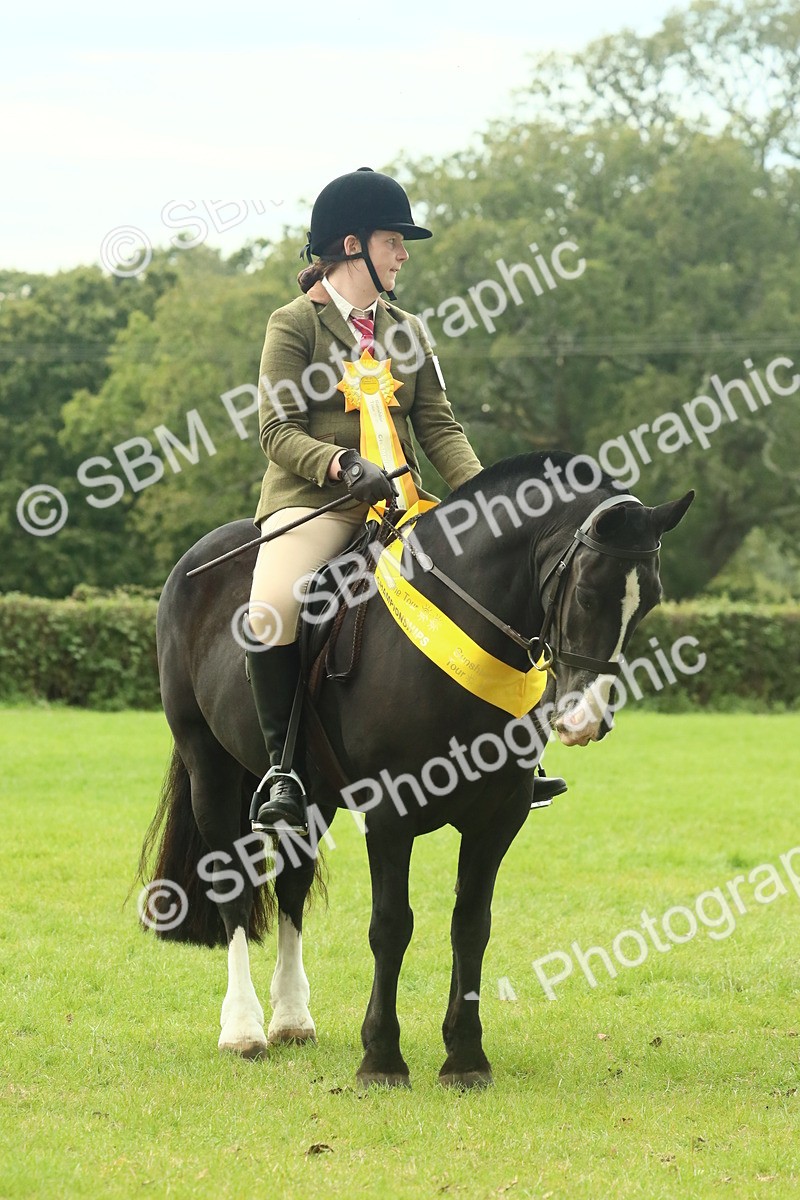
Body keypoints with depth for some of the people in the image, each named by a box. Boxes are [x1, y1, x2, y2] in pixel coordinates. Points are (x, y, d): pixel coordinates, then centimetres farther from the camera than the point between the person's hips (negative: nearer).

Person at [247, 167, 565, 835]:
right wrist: (346, 467, -25)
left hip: (398, 504, 6)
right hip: (313, 502, -6)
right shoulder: (295, 324, 0)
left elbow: (439, 426, 11)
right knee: (270, 614, -32)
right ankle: (282, 764, -19)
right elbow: (279, 431, -8)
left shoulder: (406, 331, 18)